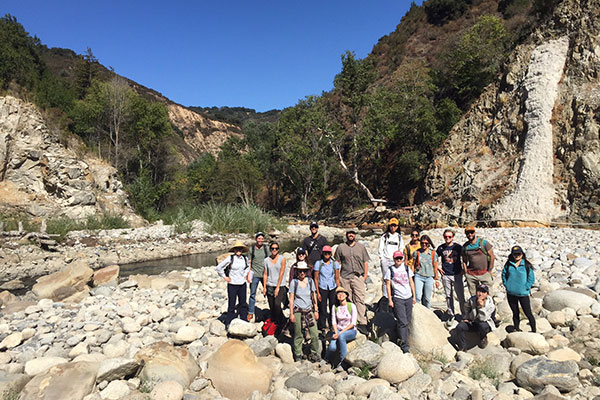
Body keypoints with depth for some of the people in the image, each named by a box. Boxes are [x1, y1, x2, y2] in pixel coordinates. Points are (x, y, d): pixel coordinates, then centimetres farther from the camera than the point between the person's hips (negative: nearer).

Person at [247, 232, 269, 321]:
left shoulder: (266, 248, 2)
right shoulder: (251, 248, 1)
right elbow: (249, 262, 4)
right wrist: (248, 274, -2)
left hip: (264, 274, 1)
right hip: (254, 274, -1)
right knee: (252, 294, 5)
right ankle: (250, 313, 18)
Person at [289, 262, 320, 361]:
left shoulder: (310, 281, 2)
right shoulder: (294, 282, -5)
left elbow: (314, 297, 10)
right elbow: (291, 299, -1)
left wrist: (316, 311, 8)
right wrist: (291, 313, -3)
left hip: (309, 310, 2)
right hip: (298, 311, -2)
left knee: (314, 334, -3)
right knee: (298, 335, 4)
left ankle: (314, 354, 15)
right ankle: (297, 355, 21)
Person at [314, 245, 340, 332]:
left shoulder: (335, 263, 4)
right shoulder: (318, 263, -1)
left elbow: (337, 278, 7)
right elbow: (316, 279, 1)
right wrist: (318, 292, -3)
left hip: (333, 288, 2)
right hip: (322, 288, -1)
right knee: (322, 309, -1)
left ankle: (332, 326, 15)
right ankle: (322, 327, 12)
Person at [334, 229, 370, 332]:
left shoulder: (361, 247, 13)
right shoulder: (340, 247, 11)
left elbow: (366, 262, 12)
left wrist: (365, 276, 3)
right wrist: (338, 277, 3)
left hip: (358, 277, 0)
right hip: (345, 278, 0)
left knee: (360, 299, -9)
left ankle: (362, 323, -9)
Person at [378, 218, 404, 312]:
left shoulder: (399, 237, 16)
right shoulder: (384, 236, 9)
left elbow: (401, 249, 17)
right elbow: (380, 249, 7)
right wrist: (382, 259, -2)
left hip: (395, 261, 2)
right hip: (386, 260, -2)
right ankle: (386, 297, -1)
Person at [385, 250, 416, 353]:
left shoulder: (407, 268, 10)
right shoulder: (390, 270, -1)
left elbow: (411, 282, 15)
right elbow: (388, 285, -1)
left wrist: (414, 296, 11)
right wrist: (390, 300, -5)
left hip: (408, 298, 4)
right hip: (398, 298, -4)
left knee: (407, 321, 7)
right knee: (402, 322, -8)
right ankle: (404, 345, -4)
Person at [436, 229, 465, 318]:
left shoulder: (458, 247, -2)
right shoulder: (441, 248, 2)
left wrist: (463, 269, 1)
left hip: (457, 275, -2)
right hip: (445, 275, 2)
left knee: (461, 296, 2)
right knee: (448, 296, 10)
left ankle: (464, 314, 14)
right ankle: (451, 314, 21)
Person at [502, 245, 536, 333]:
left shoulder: (527, 265, -5)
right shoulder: (508, 265, 2)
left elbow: (531, 279, -3)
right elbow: (504, 275, 12)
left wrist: (526, 288, -8)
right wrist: (507, 285, 2)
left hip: (523, 294, -3)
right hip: (511, 294, 3)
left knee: (528, 313, 2)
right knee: (515, 313, 15)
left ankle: (533, 330, 16)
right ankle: (517, 329, 29)